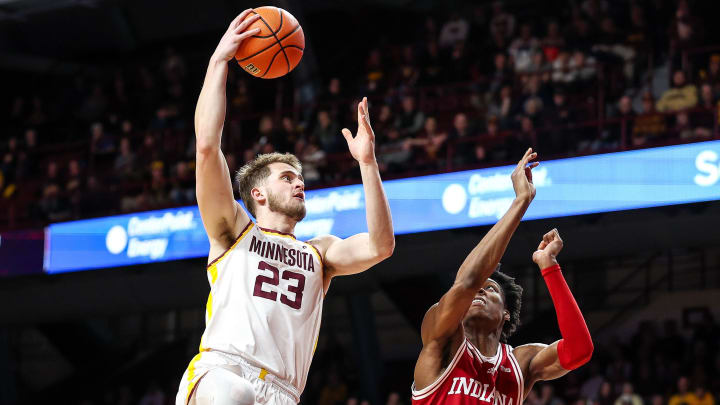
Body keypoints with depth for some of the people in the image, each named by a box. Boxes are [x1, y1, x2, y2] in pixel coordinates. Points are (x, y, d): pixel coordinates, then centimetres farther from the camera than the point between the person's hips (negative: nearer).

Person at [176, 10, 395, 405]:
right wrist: (219, 60, 8)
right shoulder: (234, 232, 19)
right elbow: (206, 146, 7)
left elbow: (380, 246, 10)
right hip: (220, 373, -4)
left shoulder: (320, 253, 29)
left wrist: (367, 162, 8)